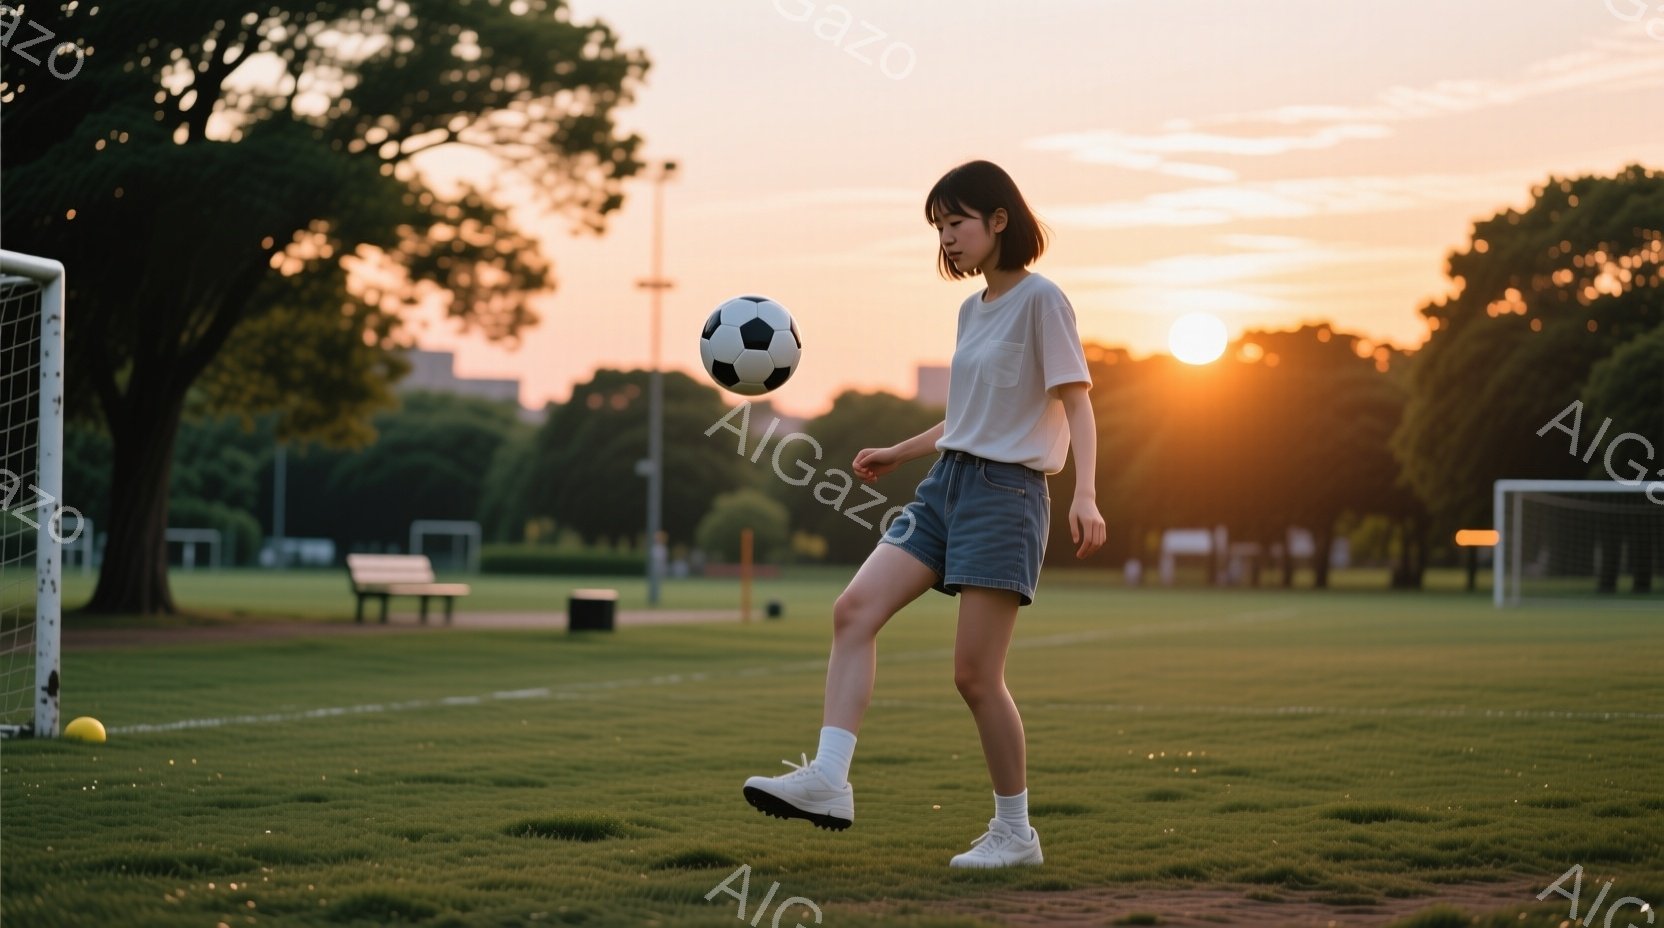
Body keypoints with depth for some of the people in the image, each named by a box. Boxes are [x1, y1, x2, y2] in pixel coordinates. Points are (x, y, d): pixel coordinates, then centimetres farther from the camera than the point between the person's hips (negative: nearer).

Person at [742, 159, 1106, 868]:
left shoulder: (1040, 300, -7)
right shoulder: (971, 309, 17)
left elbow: (1075, 405, -13)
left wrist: (1085, 497, -25)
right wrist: (899, 454, 30)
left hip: (1006, 492, -8)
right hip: (946, 483, 8)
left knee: (975, 674, -7)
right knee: (855, 609, -12)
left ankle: (1015, 832, 8)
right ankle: (828, 780, -17)